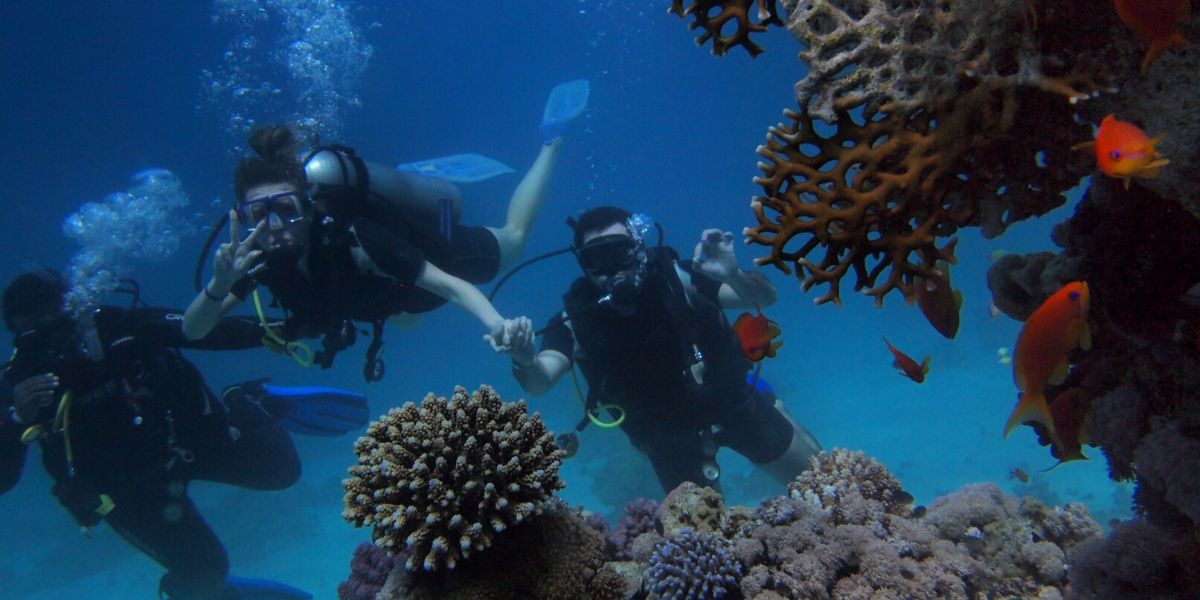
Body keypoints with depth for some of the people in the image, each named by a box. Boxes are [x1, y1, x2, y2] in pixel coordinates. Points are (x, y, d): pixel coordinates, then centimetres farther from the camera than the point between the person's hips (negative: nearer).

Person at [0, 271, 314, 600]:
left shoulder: (112, 326, -17)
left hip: (186, 434, 1)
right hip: (127, 486, 0)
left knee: (280, 468, -4)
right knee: (203, 569, -7)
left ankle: (250, 407, 24)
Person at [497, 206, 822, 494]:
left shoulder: (674, 278, -25)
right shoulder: (577, 318, -23)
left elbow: (765, 297, -22)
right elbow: (539, 383, -36)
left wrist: (734, 275, -45)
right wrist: (524, 360, -61)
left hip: (734, 401, 0)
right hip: (670, 438, 0)